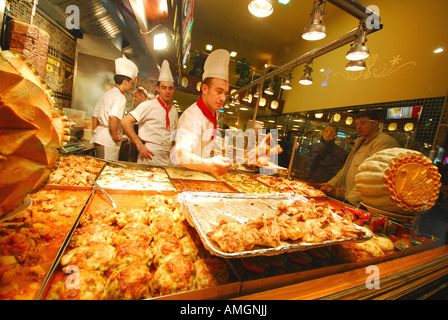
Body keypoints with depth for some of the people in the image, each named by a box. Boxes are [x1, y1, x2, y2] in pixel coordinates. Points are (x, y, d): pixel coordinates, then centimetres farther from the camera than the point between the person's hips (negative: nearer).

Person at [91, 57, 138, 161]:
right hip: (108, 140, -9)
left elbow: (94, 115, 22)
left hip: (99, 137, 9)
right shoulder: (120, 97, -13)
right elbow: (113, 118, -29)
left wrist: (96, 131, 28)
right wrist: (116, 136, -16)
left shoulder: (107, 94, 17)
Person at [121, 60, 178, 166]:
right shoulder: (148, 105, -7)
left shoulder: (174, 111, 10)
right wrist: (139, 145, -15)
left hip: (168, 159, 5)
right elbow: (125, 122, -13)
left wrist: (172, 148, 7)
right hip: (149, 157, -5)